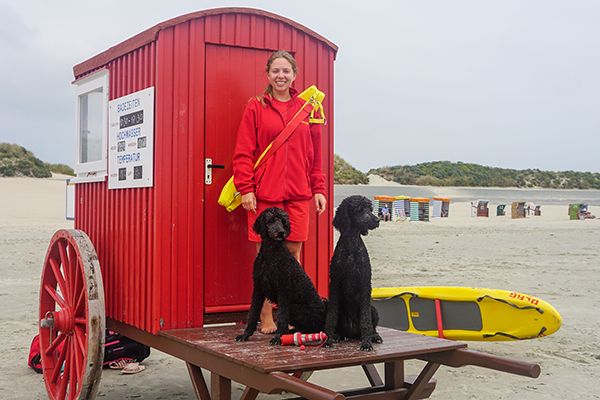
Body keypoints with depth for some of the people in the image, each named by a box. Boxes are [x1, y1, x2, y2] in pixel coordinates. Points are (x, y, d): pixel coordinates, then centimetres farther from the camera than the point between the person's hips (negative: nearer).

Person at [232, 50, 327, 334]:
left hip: (298, 193, 3)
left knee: (293, 252, 5)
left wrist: (318, 189, 11)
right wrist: (245, 189, -9)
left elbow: (315, 154, 15)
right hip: (264, 193, -3)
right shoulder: (256, 107, 3)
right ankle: (266, 318, 11)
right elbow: (243, 152, -1)